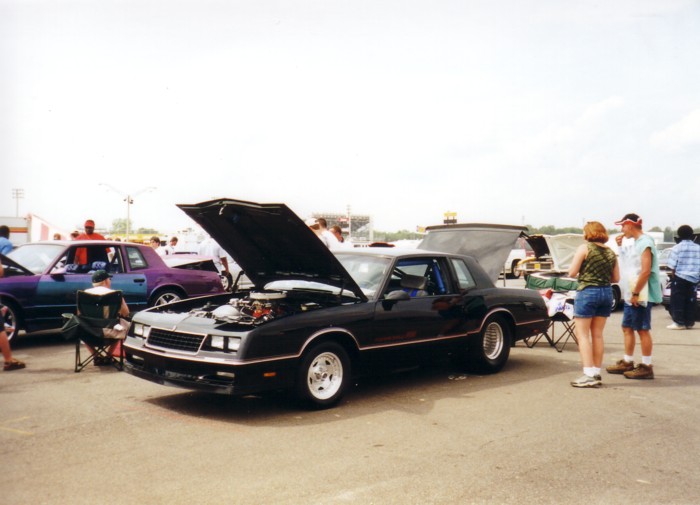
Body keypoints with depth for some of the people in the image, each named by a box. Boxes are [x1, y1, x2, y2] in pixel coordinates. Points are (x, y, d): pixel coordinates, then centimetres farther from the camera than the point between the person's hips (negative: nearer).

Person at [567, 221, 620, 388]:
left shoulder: (584, 248, -8)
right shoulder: (611, 252, 8)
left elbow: (572, 272, -9)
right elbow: (616, 278, 11)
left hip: (587, 292, -6)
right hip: (606, 293, 6)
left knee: (582, 334, -1)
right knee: (597, 335, 12)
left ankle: (589, 375, -8)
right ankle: (596, 373, 15)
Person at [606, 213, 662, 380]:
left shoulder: (645, 243, -15)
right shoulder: (634, 243, 14)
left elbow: (646, 271, -22)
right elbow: (627, 264, 24)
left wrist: (636, 293, -21)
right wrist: (620, 246, 13)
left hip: (641, 295, -10)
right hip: (630, 295, 10)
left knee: (643, 329, -3)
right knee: (627, 328, 15)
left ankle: (646, 366, 5)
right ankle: (627, 362, 25)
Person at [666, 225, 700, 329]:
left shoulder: (677, 248, -7)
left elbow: (673, 266, -9)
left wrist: (673, 275, 5)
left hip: (680, 278, -4)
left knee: (677, 300, 2)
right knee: (690, 301, 10)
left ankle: (679, 322, 0)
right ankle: (689, 322, 14)